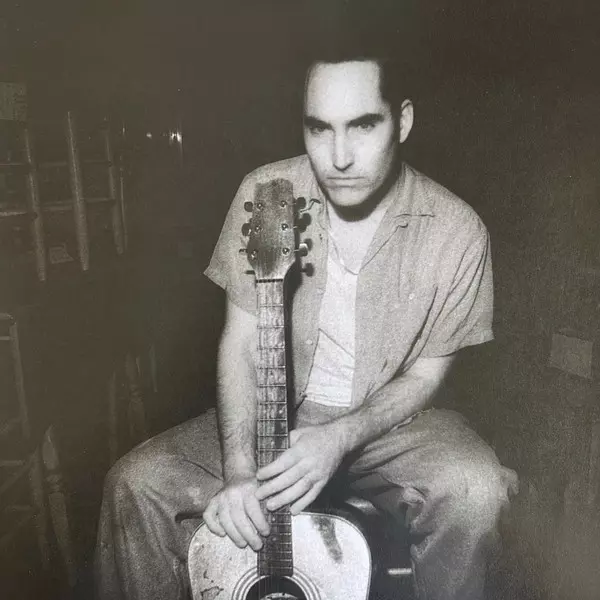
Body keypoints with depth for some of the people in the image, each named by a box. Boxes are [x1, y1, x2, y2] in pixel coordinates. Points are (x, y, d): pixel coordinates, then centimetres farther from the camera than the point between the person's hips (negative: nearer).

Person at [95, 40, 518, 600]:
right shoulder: (263, 195, -12)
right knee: (137, 481, -16)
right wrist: (239, 466, -22)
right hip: (273, 415, 2)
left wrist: (341, 438, -23)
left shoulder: (455, 232, -15)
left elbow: (425, 375, -7)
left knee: (474, 490, -29)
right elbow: (241, 342, -10)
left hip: (389, 423, 0)